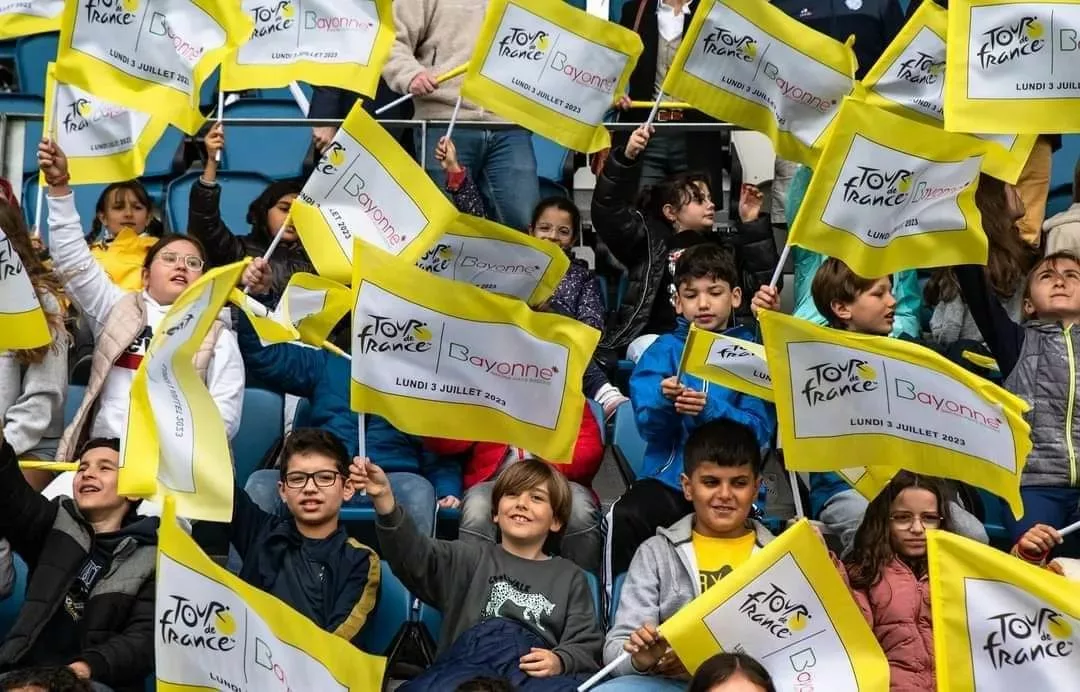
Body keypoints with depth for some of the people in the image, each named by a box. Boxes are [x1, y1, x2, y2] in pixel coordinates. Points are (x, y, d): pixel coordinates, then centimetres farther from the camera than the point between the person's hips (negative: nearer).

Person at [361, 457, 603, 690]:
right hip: (470, 655, 0)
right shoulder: (472, 558, 26)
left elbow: (587, 644, 17)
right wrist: (385, 500, -10)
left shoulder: (569, 576, 27)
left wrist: (560, 662, -8)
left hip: (534, 669, 0)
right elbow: (414, 556, 8)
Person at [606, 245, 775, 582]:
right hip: (670, 478, 1)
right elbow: (649, 426, -1)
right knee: (622, 517, -28)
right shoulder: (664, 349, 9)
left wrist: (710, 410, -24)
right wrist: (664, 402, -24)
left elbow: (760, 431, -6)